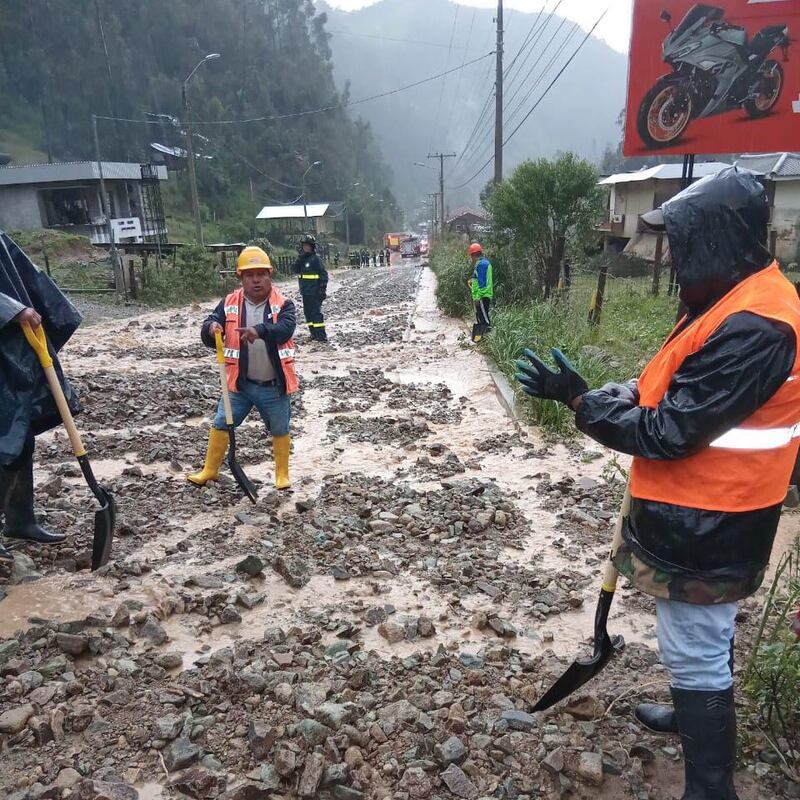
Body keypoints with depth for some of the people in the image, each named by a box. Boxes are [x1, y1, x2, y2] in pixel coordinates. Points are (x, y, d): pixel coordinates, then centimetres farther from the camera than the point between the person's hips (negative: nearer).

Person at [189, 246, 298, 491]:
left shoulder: (283, 304, -10)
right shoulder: (229, 304, -3)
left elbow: (285, 329, -29)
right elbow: (208, 337, -7)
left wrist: (260, 330, -48)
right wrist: (211, 329, -31)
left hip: (274, 386, -2)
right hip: (241, 383, 2)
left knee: (280, 430, 12)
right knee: (221, 425, 10)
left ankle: (282, 475, 31)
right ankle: (210, 470, 30)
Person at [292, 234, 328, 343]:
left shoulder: (316, 258, -8)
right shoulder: (302, 258, 13)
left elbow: (324, 274, -10)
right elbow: (295, 270, 4)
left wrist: (322, 289, -16)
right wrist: (300, 259, -7)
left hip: (314, 292, -8)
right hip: (305, 292, 8)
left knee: (316, 313, -10)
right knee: (308, 313, 12)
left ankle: (321, 335, -9)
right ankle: (314, 334, 20)